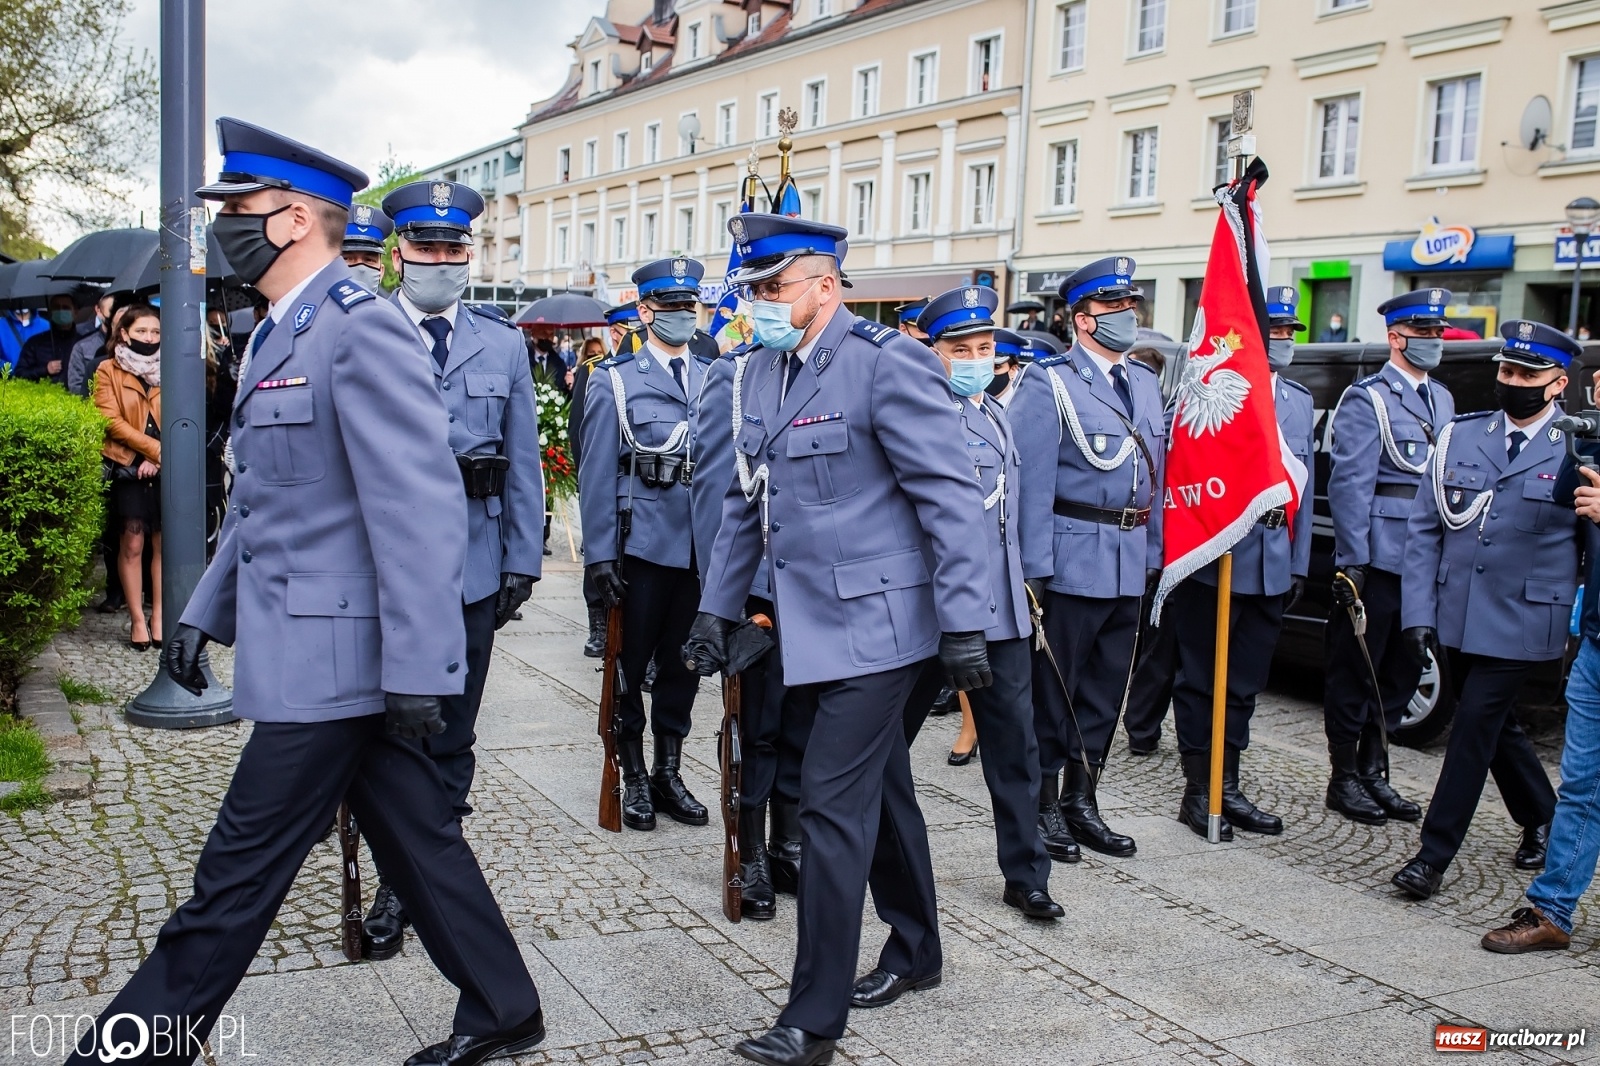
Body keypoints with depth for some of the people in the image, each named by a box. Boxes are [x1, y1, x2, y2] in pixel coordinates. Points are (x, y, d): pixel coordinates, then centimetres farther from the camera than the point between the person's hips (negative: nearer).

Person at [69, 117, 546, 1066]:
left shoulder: (361, 328, -17)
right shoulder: (283, 332, 15)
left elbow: (421, 511, -23)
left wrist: (416, 669, -24)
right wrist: (206, 612, 20)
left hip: (329, 658, -10)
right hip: (322, 652, 10)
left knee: (237, 875, 2)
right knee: (416, 835, 16)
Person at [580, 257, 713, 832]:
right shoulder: (614, 380, 1)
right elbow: (597, 473, -3)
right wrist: (599, 554, -9)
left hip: (702, 547, 3)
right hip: (641, 544, -3)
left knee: (683, 664, 11)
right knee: (630, 665, 6)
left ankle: (668, 772, 25)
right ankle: (634, 778, 21)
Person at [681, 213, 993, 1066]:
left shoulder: (886, 362, -15)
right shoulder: (757, 372, 9)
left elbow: (948, 497, -16)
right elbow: (744, 500, 17)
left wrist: (964, 621, -18)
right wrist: (716, 607, 16)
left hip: (875, 620, -8)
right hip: (812, 621, 8)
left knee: (832, 801, -8)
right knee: (880, 790, 20)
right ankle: (915, 953, 38)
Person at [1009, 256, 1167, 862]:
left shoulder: (1145, 383, 14)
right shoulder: (1050, 383, -8)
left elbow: (1155, 474, 16)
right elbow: (1032, 480, -13)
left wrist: (1154, 554, 12)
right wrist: (1034, 565, -17)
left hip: (1130, 564, 7)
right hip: (1074, 559, -7)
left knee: (1107, 687, 14)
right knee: (1054, 685, 4)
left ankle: (1081, 801, 26)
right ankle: (1044, 804, 17)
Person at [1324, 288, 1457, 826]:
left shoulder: (1442, 400, 16)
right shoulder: (1367, 398, -6)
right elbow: (1350, 483, -12)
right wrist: (1352, 561, -18)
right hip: (1379, 557, -7)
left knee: (1403, 672, 12)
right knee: (1356, 670, 2)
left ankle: (1373, 772, 23)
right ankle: (1344, 778, 12)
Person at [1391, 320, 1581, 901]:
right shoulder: (1460, 436, 5)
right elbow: (1423, 529, 4)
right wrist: (1418, 612, -2)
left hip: (1521, 622, -4)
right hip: (1457, 615, 4)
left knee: (1475, 726, -7)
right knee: (1496, 725, 18)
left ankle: (1434, 853, 3)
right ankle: (1542, 818, 42)